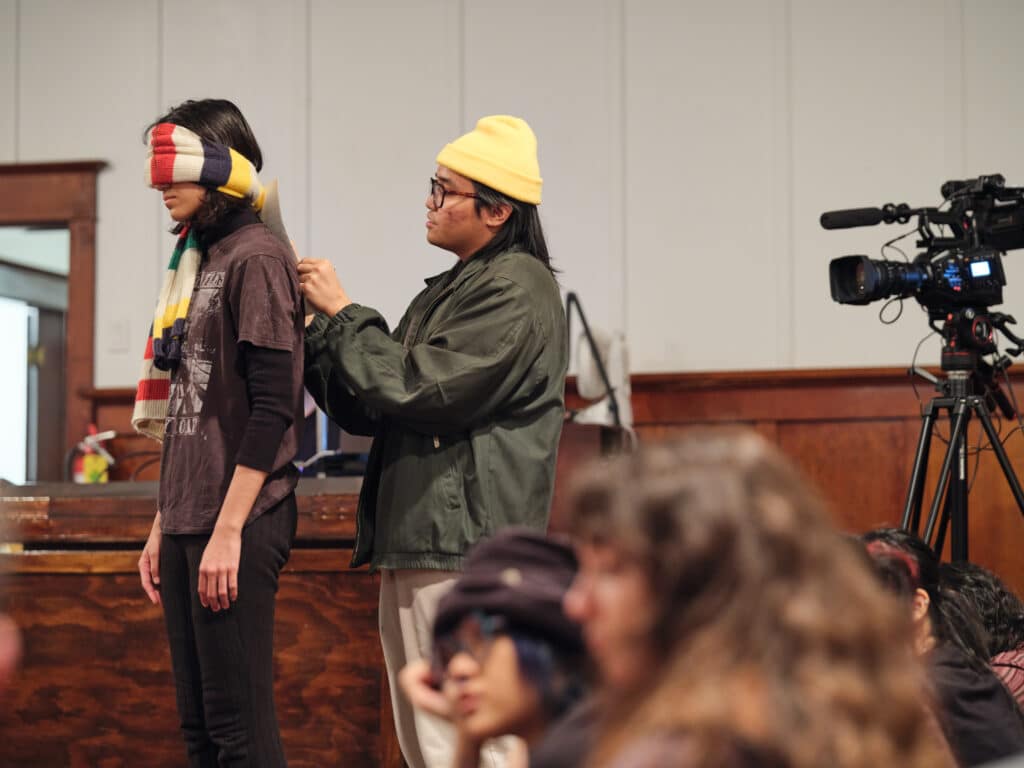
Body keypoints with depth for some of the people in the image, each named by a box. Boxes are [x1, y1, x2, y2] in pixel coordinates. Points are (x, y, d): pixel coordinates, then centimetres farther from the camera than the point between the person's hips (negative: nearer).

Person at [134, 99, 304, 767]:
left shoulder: (257, 258, -10)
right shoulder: (197, 260, 17)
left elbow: (272, 406, -17)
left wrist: (228, 532, -19)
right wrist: (164, 526, 17)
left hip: (239, 528, -9)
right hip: (187, 526, 9)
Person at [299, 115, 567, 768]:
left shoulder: (517, 291, -10)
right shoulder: (451, 290, 21)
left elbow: (417, 390, -18)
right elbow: (367, 411, 19)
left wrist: (342, 312, -8)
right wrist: (314, 324, 8)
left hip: (462, 549, -10)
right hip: (411, 545, 10)